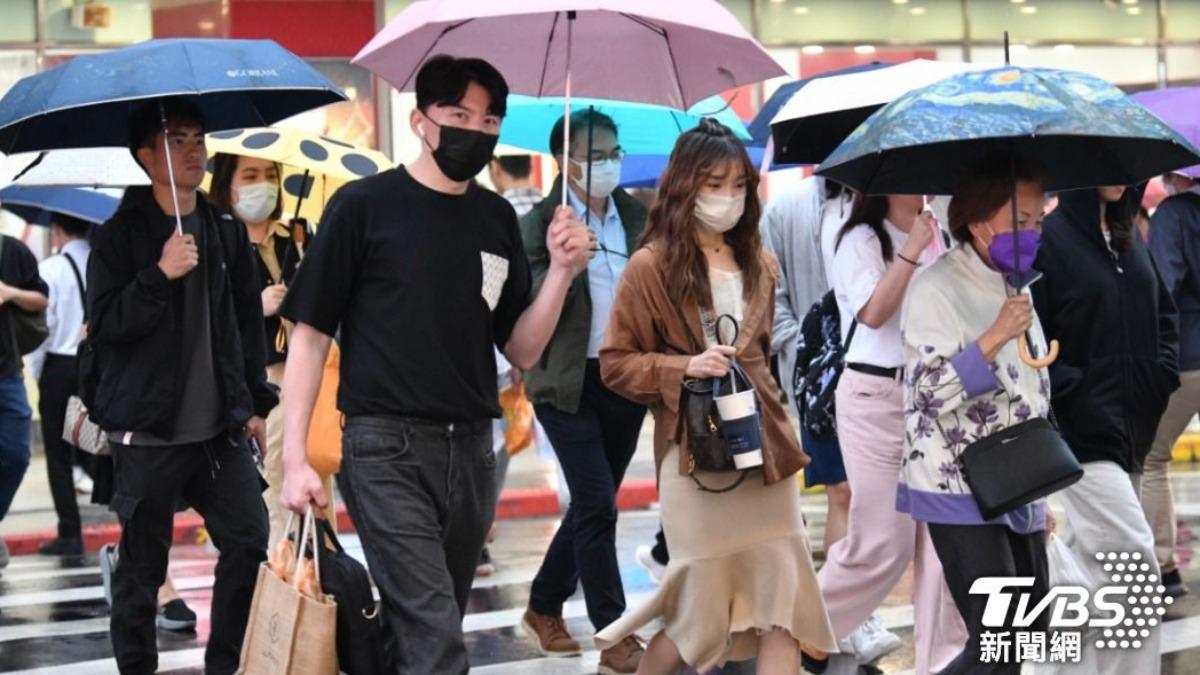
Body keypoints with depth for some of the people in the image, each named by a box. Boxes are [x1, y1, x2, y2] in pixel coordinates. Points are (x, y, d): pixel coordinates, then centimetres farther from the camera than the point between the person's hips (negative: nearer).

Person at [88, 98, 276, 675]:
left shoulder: (227, 232, 10)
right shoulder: (119, 236, -4)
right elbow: (103, 325, -11)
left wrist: (257, 402, 13)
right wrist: (159, 275, -22)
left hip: (221, 430, 4)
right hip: (148, 433, -4)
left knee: (250, 544, -1)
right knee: (141, 567, 2)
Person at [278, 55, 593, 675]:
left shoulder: (497, 219, 11)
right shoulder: (365, 205, -4)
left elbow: (522, 351, 13)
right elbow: (310, 333, -3)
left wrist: (562, 271, -4)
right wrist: (295, 458, -11)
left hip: (471, 453, 5)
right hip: (387, 448, -5)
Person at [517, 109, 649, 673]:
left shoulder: (638, 217, 5)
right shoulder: (540, 224, -7)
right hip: (569, 383, -5)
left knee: (591, 505, 12)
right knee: (597, 506, -8)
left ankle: (543, 610, 30)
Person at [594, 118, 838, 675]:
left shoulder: (758, 263, 12)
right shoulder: (651, 265, -6)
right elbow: (615, 364, -5)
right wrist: (684, 368, -18)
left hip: (762, 444, 5)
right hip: (695, 450, -5)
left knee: (780, 605, -1)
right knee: (703, 608, 1)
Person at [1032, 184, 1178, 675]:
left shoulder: (1129, 238, 11)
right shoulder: (1050, 238, -12)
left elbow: (1164, 314, 23)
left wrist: (1162, 374, 8)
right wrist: (1073, 394, -18)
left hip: (1133, 430, 8)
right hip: (1081, 432, -8)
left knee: (1090, 558, 15)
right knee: (1135, 565, -14)